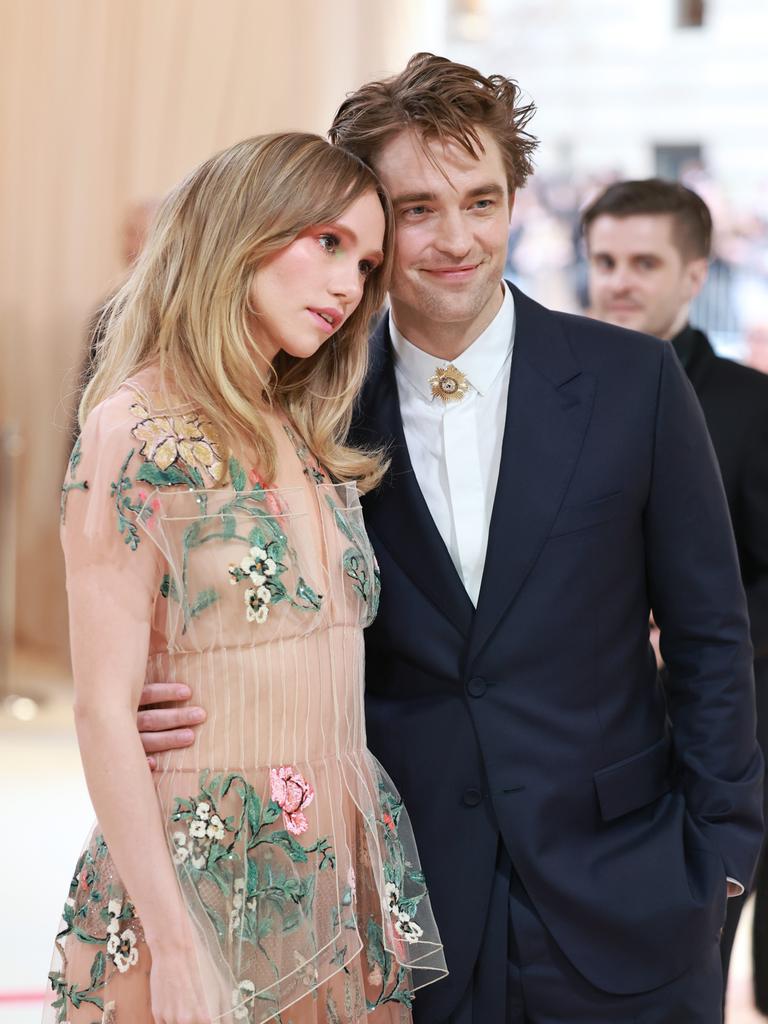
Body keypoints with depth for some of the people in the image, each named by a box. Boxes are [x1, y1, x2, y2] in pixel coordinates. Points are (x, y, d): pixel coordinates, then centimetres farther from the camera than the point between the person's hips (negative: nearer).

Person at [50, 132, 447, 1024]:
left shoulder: (308, 440, 11)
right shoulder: (137, 430, -11)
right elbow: (104, 713, -15)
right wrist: (178, 952, -20)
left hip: (343, 874, 7)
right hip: (204, 874, -6)